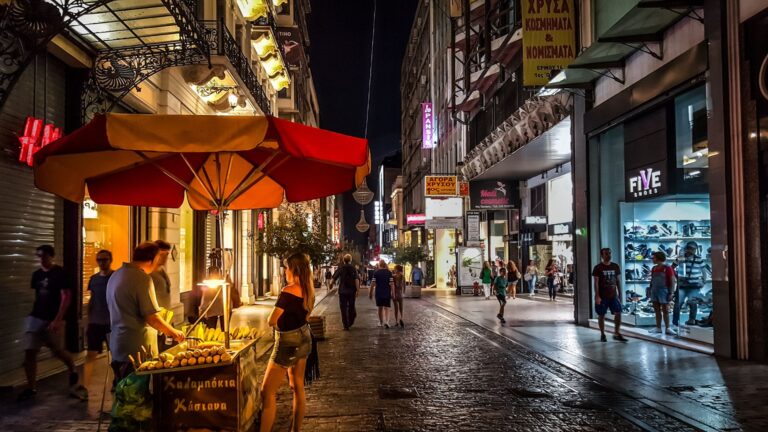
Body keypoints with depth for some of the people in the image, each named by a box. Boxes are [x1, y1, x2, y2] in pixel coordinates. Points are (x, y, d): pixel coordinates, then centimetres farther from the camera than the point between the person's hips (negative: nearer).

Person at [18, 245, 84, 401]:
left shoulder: (60, 273, -10)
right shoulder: (36, 274, 8)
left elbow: (66, 297, -14)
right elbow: (35, 295, 18)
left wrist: (58, 319, -20)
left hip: (52, 320, -5)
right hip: (35, 318, 5)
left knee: (58, 352, 6)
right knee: (29, 352, -3)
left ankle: (73, 373, 33)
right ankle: (31, 388, 5)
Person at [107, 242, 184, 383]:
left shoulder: (115, 275, 11)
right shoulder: (142, 278, -17)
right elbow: (152, 318, -19)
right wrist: (174, 333, -4)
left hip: (117, 347, 9)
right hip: (136, 349, -9)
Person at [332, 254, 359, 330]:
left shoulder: (340, 268, 0)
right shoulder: (353, 268, -2)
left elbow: (333, 278, -1)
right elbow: (357, 279, -12)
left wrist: (332, 282, 20)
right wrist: (357, 290, -11)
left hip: (342, 290, -1)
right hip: (352, 290, 1)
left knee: (343, 308, 4)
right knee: (351, 306, 18)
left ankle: (345, 325, 1)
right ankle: (351, 322, 23)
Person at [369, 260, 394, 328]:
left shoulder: (376, 273, -2)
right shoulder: (389, 272, -2)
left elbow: (373, 284, -6)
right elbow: (392, 284, -8)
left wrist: (370, 293, 2)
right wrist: (393, 293, -5)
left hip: (378, 293, 1)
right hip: (387, 293, 0)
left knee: (380, 308, 13)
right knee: (386, 308, 2)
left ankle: (381, 322, 24)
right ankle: (386, 321, -18)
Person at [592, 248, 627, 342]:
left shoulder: (616, 266, 8)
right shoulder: (598, 268, -5)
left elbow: (617, 281, 12)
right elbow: (596, 283, -7)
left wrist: (619, 294, 10)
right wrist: (597, 296, -15)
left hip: (613, 295, 4)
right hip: (602, 296, -3)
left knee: (618, 313, -5)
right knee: (601, 315, 3)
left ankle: (617, 334, 4)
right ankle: (602, 335, 15)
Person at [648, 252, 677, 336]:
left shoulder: (667, 268, -9)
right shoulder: (654, 268, 9)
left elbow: (672, 281, -9)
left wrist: (670, 293, -14)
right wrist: (650, 290, 11)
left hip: (663, 290, -6)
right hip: (654, 291, 6)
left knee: (665, 310, -1)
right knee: (657, 310, 9)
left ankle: (667, 328, 5)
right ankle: (658, 328, 15)